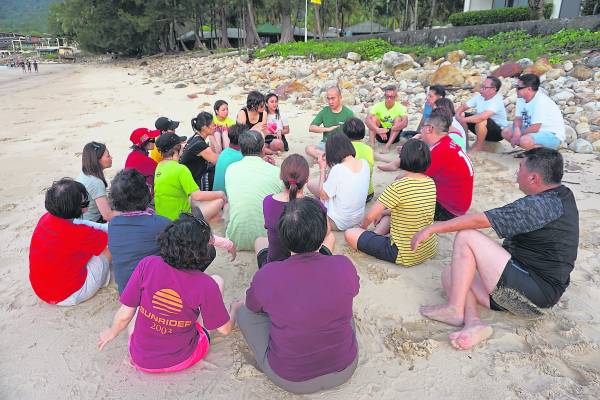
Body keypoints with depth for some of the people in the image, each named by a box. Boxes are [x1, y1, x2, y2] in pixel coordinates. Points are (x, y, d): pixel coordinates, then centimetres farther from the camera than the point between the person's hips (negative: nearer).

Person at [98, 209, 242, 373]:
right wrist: (235, 308, 10)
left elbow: (124, 315, -12)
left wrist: (111, 333, 10)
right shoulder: (206, 286, -24)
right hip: (181, 361, -2)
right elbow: (225, 329, -11)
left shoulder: (147, 265, -21)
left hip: (141, 360, 2)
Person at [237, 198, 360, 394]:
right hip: (344, 370, 2)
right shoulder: (344, 267, -21)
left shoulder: (266, 276, -24)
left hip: (290, 380, -2)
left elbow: (253, 307, 0)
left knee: (244, 312, 15)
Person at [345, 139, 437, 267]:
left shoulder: (398, 186, -23)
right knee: (387, 215, 27)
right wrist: (384, 212, 22)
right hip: (430, 250, 7)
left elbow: (370, 217, -17)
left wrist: (363, 227, 6)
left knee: (350, 234, -5)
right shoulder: (431, 183, -1)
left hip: (406, 255, -7)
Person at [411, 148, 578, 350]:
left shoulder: (542, 205, -21)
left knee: (466, 237, -15)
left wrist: (432, 228, -17)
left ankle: (454, 310, -13)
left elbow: (479, 220, -23)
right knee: (450, 275, 7)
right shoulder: (563, 195, 10)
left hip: (534, 292, -10)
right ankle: (473, 323, -16)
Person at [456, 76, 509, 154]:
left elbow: (482, 117, -43)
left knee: (481, 121, -38)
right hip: (482, 128, 7)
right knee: (461, 114, -7)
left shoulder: (497, 101, -27)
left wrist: (463, 120, -37)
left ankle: (478, 146, -15)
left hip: (498, 132, -7)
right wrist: (458, 117, -24)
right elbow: (463, 107, -3)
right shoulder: (479, 97, -4)